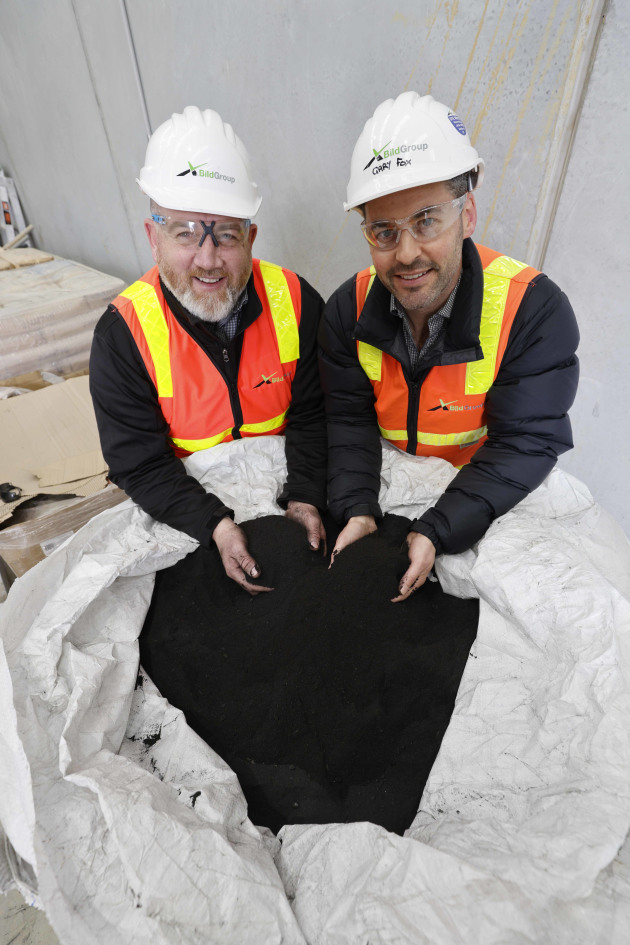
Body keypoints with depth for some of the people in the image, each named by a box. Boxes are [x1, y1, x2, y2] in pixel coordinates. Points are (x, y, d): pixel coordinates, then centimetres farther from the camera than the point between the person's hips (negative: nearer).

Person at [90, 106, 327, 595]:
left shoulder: (296, 301, -12)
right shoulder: (123, 333, -16)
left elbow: (313, 416, -7)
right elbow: (139, 463, -16)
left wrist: (303, 498, -22)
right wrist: (216, 524, -31)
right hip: (186, 499, 0)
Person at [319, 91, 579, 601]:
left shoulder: (536, 310, -20)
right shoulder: (349, 309, -8)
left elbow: (524, 444, -22)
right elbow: (349, 422, -9)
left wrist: (436, 532, -32)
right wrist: (358, 511, -25)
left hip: (487, 502, -2)